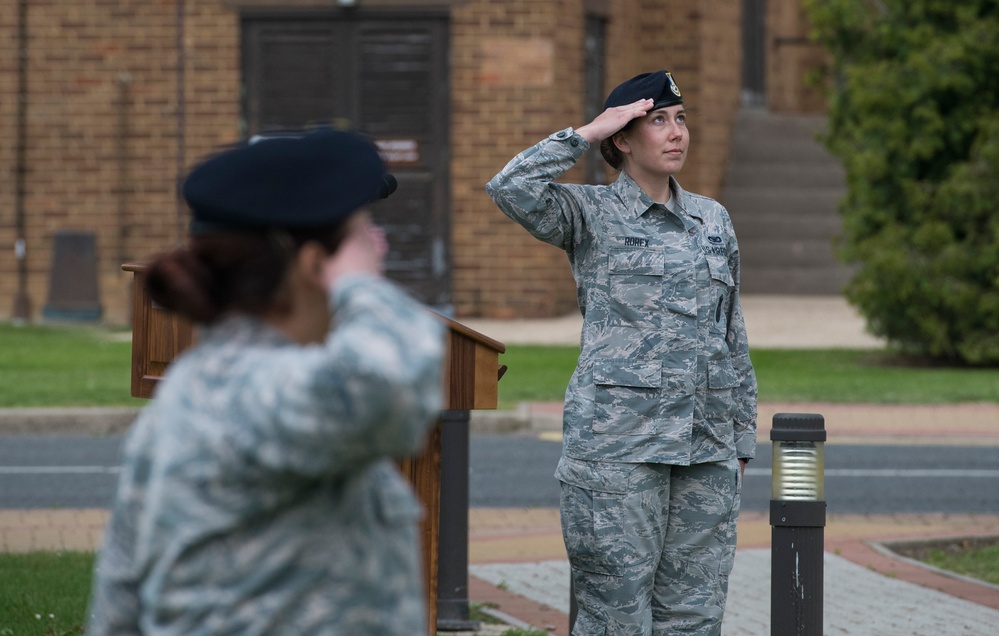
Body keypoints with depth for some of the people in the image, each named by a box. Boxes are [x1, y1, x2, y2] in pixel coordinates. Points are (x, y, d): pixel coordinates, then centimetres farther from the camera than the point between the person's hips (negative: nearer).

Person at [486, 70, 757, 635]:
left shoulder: (714, 220, 15)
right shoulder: (591, 215, 0)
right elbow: (512, 188, -20)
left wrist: (742, 440, 16)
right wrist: (587, 134, -10)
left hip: (707, 449, 5)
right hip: (618, 441, -5)